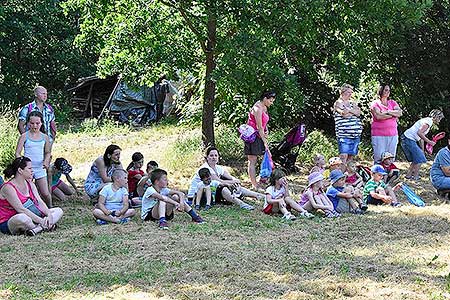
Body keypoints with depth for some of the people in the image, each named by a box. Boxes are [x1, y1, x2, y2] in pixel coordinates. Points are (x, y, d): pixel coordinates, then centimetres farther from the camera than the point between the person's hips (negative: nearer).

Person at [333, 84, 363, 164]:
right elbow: (344, 114, -14)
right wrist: (354, 111, 2)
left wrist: (348, 110, -8)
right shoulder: (338, 103, 1)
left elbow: (358, 112, 2)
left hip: (356, 134, 6)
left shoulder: (353, 103, 20)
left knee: (351, 156, 6)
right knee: (344, 156, -14)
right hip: (344, 134, -6)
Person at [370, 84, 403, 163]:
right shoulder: (375, 103, 3)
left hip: (392, 135, 4)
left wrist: (387, 112, -8)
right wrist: (393, 115, -4)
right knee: (379, 159, -10)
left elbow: (400, 113, 1)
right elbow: (378, 116, -13)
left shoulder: (392, 103, 16)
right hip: (378, 135, -4)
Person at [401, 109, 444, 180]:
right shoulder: (429, 121, -11)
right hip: (409, 139, -10)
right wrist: (429, 141, -18)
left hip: (406, 138, 10)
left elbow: (421, 137, 24)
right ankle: (415, 177, -2)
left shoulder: (427, 120, 21)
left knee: (416, 159, 15)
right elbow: (419, 132, -23)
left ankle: (408, 175, 16)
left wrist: (422, 151, 23)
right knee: (419, 159, -5)